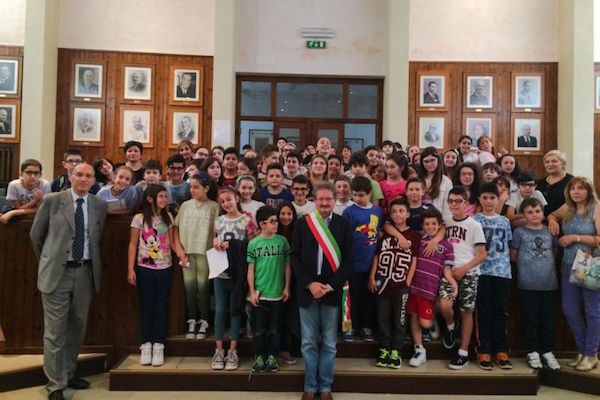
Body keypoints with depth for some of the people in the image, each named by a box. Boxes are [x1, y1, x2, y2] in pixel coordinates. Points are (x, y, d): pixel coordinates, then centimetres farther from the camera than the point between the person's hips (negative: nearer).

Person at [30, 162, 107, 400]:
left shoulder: (100, 205, 5)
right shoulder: (52, 201, -3)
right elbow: (35, 235, 6)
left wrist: (91, 263, 14)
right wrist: (46, 263, 12)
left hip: (85, 273, 3)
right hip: (57, 272, -3)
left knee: (77, 327, 14)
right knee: (55, 330, 1)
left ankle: (68, 373, 32)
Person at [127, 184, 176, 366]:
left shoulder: (168, 217, 7)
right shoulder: (139, 218, -2)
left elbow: (172, 242, 9)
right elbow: (133, 245, -2)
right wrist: (130, 269, -8)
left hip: (165, 268, 2)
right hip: (145, 268, -2)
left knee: (161, 306, 5)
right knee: (146, 306, 5)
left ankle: (158, 345, 11)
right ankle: (146, 345, 13)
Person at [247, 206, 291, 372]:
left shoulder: (282, 241, 0)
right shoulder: (253, 244, -3)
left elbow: (287, 265, 5)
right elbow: (250, 269, -1)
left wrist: (287, 287, 2)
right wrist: (252, 291, -4)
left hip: (277, 293, 1)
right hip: (259, 294, -1)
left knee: (274, 329, 11)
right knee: (259, 329, 9)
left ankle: (272, 356, 24)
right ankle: (260, 356, 23)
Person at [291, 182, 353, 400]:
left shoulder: (343, 225, 3)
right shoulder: (302, 224, 4)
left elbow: (348, 260, 0)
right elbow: (295, 257, 1)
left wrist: (331, 286, -10)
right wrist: (310, 283, -10)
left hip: (332, 291, 0)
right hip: (307, 289, 0)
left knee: (329, 343, 8)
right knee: (308, 342, 7)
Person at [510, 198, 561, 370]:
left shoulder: (549, 231, 8)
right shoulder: (520, 232, -1)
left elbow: (555, 252, 18)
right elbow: (513, 256, 2)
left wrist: (545, 263, 7)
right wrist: (526, 263, 2)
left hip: (549, 283, 3)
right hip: (528, 284, -3)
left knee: (548, 319, 10)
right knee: (530, 319, 4)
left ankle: (547, 352, 23)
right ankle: (532, 352, 17)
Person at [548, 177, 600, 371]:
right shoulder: (567, 209, 8)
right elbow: (552, 216, 27)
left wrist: (575, 238, -15)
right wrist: (551, 220, 5)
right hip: (569, 265, 6)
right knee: (569, 310, 9)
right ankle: (582, 351, 26)